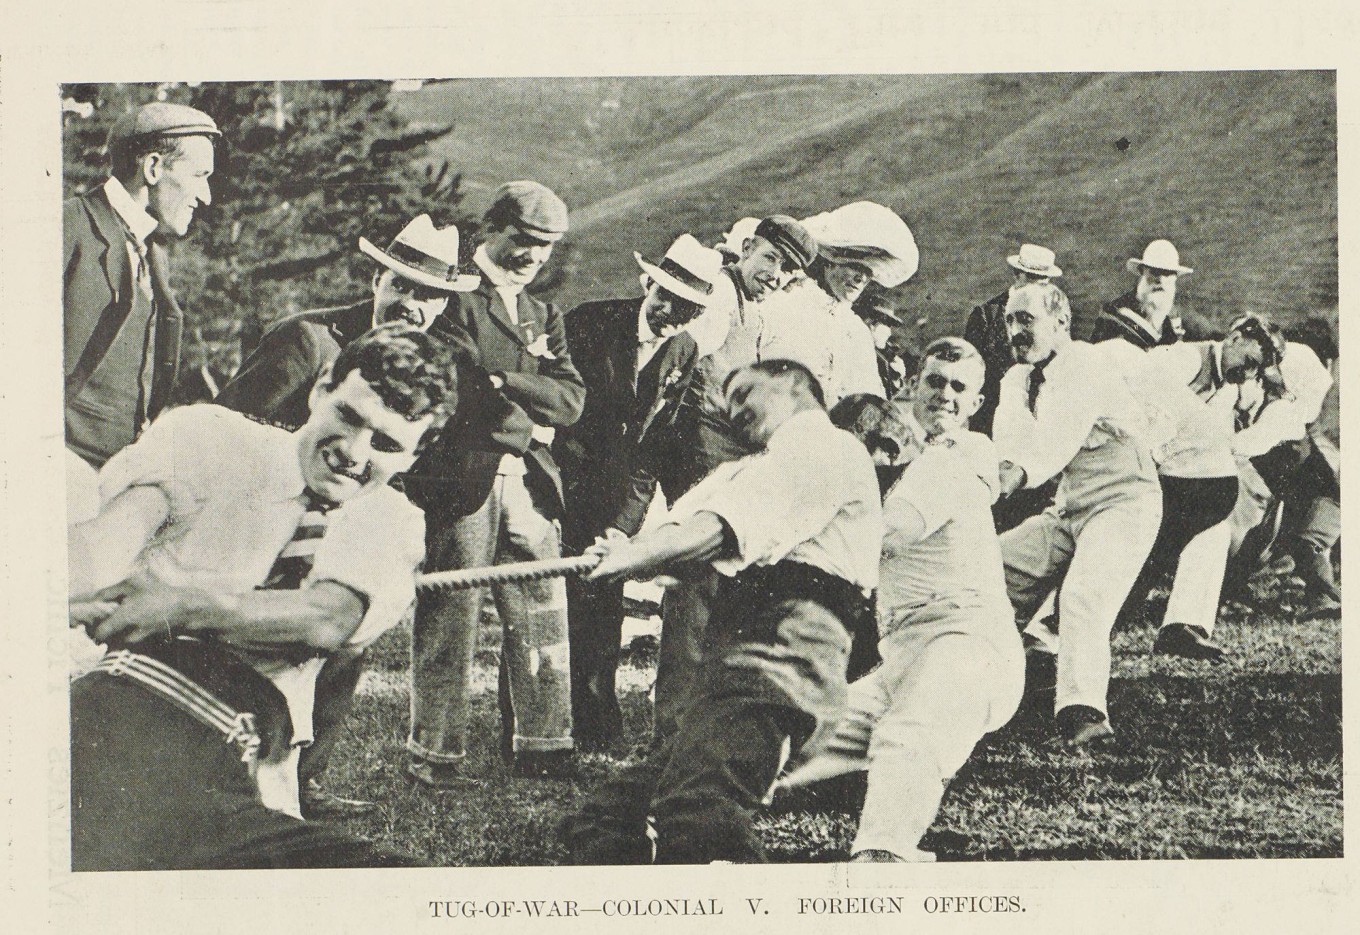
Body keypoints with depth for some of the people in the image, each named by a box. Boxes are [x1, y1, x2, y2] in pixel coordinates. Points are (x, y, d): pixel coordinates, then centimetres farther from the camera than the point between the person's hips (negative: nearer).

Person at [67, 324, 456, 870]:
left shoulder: (390, 521, 20)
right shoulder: (211, 436, 16)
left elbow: (331, 619, -1)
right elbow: (114, 531, -3)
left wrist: (182, 603, -14)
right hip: (116, 713, -3)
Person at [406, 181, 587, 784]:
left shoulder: (544, 316, 22)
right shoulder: (456, 300, 2)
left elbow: (572, 400, 7)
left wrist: (503, 383, -8)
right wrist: (526, 414, -8)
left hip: (530, 480, 6)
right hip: (464, 477, -6)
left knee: (541, 620, 6)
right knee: (450, 619, -4)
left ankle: (540, 745, 15)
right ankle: (433, 753, 2)